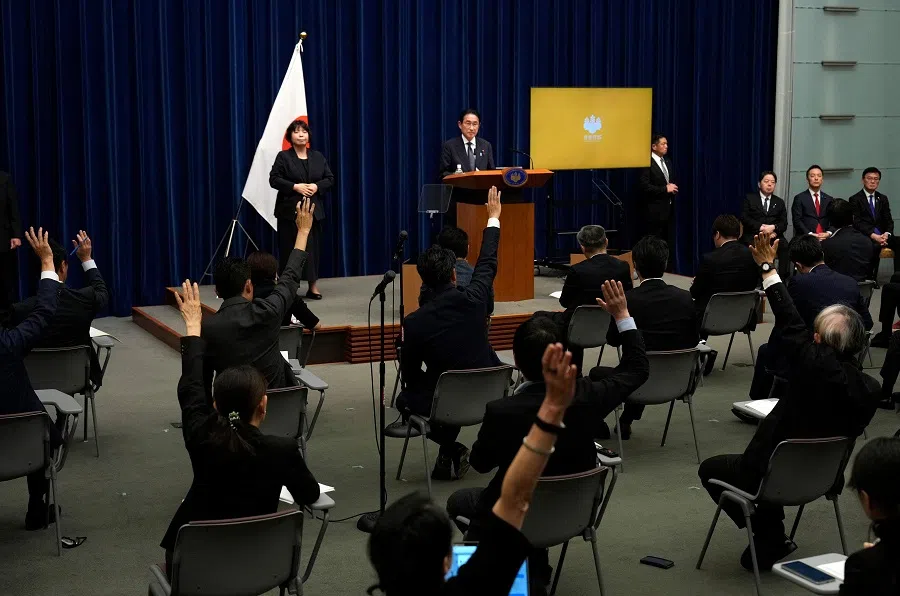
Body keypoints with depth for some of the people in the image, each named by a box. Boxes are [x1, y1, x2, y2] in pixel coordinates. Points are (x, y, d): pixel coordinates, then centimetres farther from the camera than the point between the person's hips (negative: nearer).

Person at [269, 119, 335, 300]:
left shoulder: (318, 157, 11)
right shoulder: (283, 157, 0)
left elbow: (330, 179, 9)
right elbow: (274, 179, -6)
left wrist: (317, 186, -10)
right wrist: (295, 187, -16)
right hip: (290, 209, -3)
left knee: (313, 247, 1)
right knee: (290, 248, -3)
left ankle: (313, 286, 4)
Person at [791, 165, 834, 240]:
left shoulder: (829, 199, 16)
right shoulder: (799, 198, 5)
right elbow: (797, 220, -2)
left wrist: (828, 233, -8)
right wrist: (810, 234, -14)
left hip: (825, 239, 3)